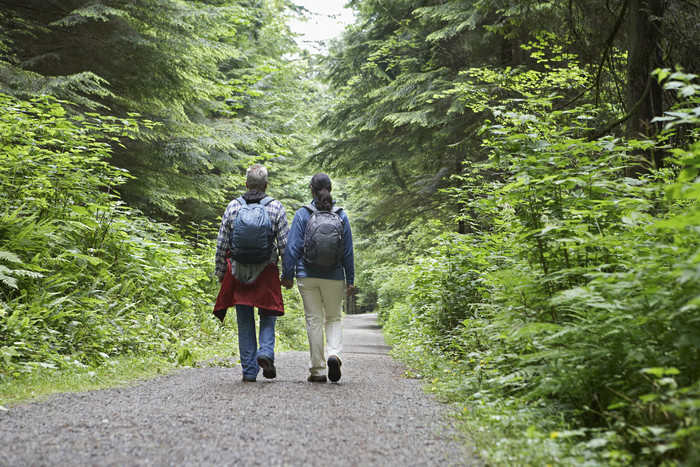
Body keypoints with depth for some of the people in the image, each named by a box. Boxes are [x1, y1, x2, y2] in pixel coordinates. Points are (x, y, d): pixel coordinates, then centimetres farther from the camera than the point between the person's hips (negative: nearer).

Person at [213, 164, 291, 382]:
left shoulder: (233, 207, 1)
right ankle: (265, 353, -11)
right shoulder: (276, 208, -3)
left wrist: (220, 272, 12)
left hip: (238, 272, 1)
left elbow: (221, 245, 2)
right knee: (267, 318, 13)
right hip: (267, 272, -1)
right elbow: (284, 244, -4)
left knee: (245, 323, 8)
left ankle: (249, 371, 9)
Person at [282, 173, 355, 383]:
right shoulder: (341, 216, 1)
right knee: (334, 318, 15)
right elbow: (348, 250, 3)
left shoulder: (302, 214, -4)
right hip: (334, 277, 1)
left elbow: (293, 247, -5)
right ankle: (334, 354, -10)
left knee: (314, 320, 5)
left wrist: (288, 274, 2)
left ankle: (317, 370, 7)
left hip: (307, 276, -1)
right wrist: (350, 279, 9)